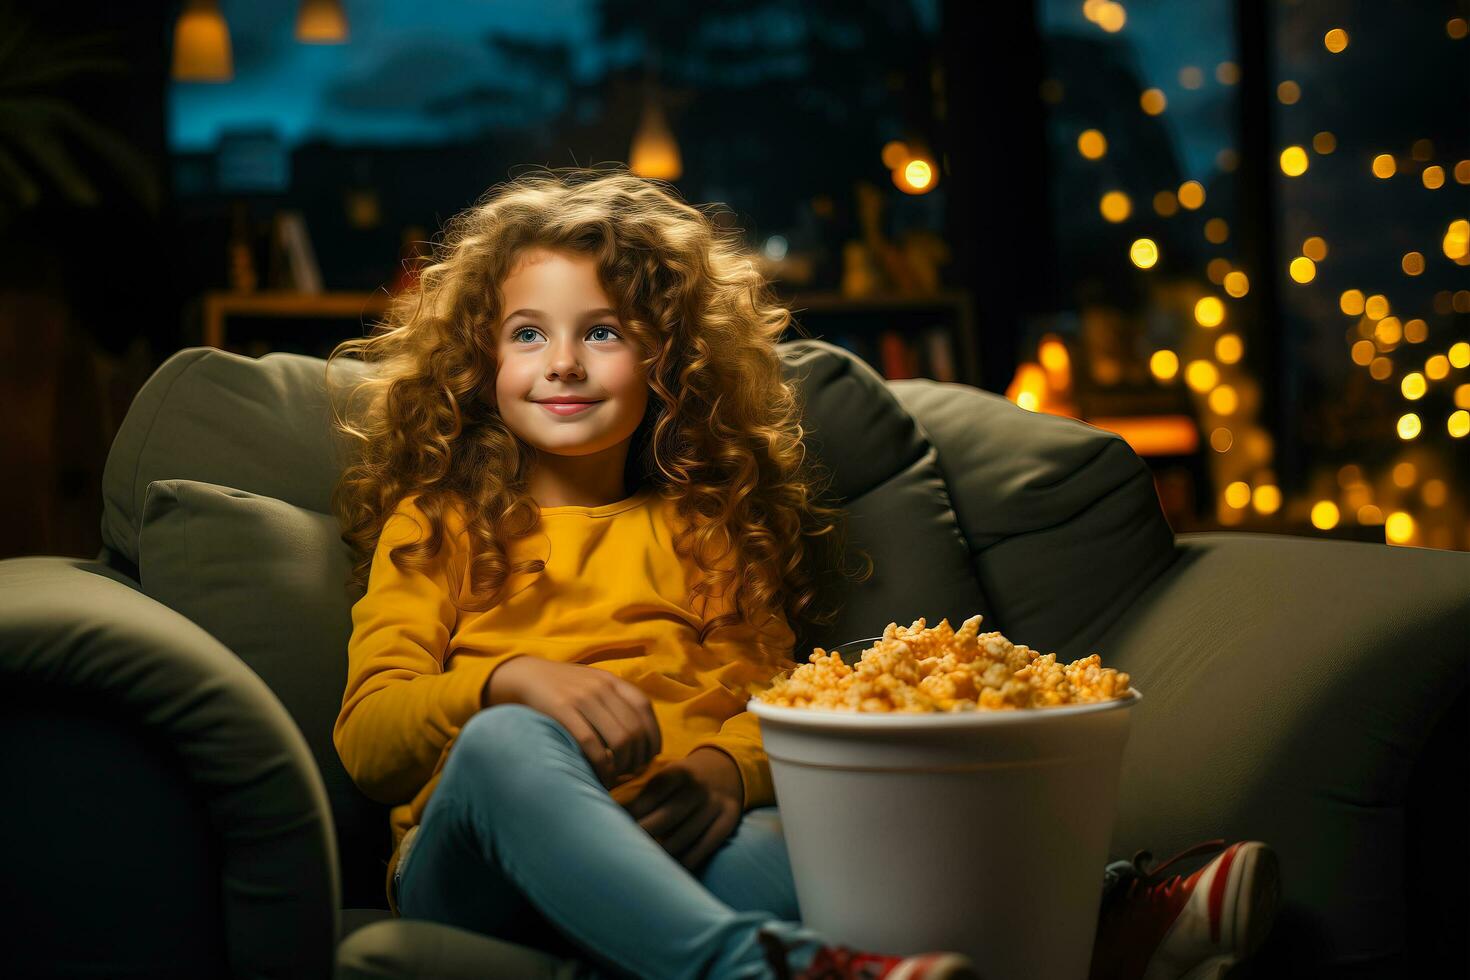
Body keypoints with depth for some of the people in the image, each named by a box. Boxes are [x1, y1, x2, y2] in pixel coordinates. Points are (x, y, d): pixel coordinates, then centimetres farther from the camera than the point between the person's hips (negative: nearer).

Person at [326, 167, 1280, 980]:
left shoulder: (704, 530, 27)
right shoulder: (438, 524, 21)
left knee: (763, 846, -35)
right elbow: (367, 733, 7)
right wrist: (514, 678, -13)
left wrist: (723, 768, -12)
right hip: (476, 860, -1)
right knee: (504, 741, -37)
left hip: (674, 849, 1)